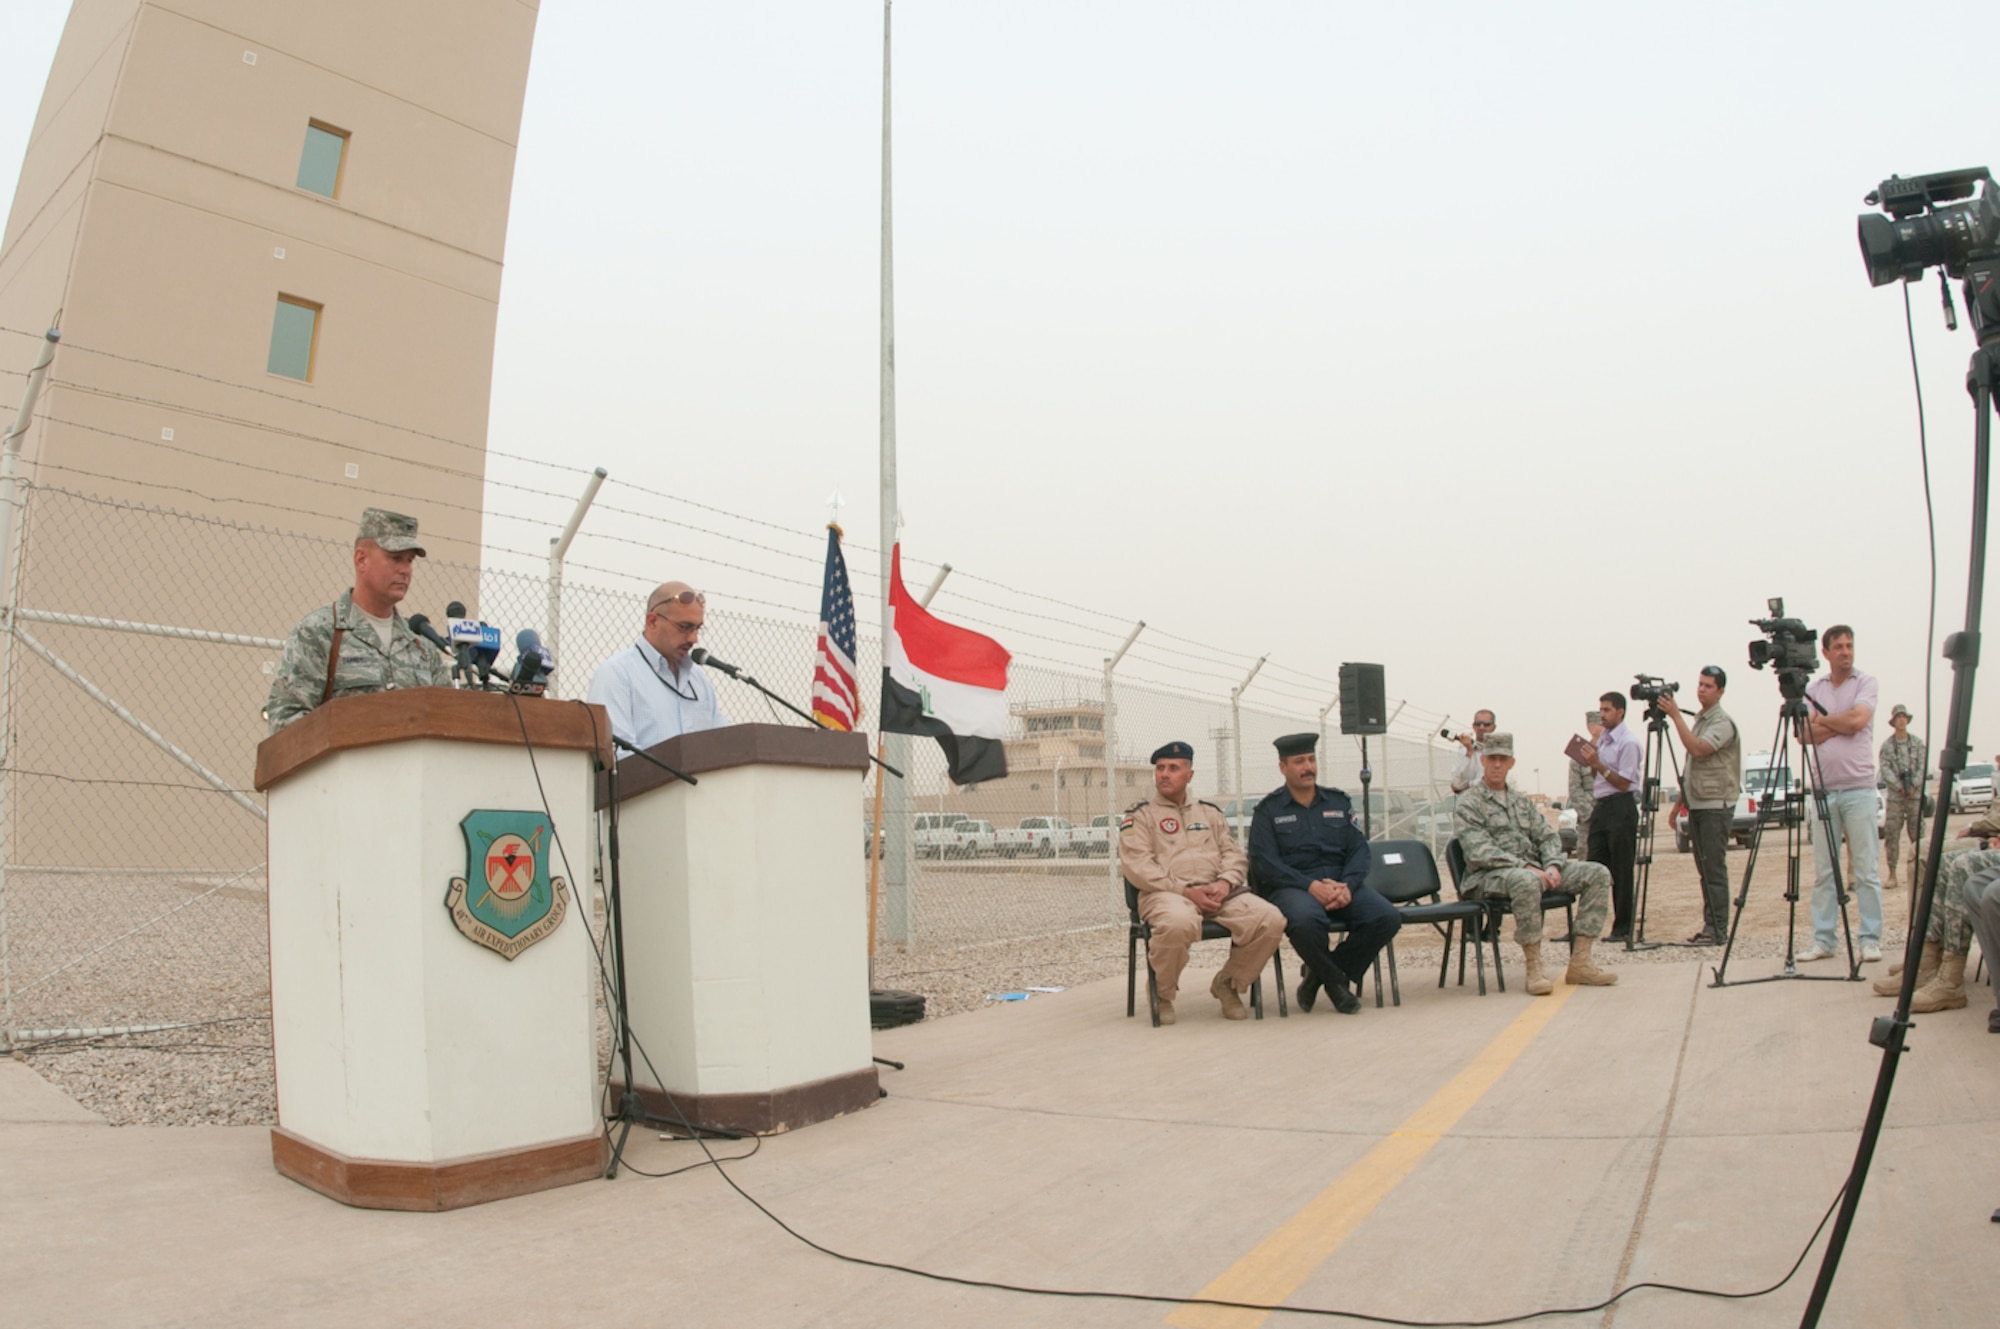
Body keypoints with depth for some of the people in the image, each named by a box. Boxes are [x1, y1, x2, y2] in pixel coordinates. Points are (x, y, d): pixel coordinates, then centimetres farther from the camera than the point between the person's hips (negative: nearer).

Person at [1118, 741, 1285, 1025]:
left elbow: (1235, 854, 16)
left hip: (1220, 892, 5)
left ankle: (1228, 984, 4)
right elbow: (1137, 866, -4)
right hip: (1166, 894, -4)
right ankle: (1162, 991, -9)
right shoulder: (1139, 815, 10)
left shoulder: (1210, 812, 25)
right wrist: (1186, 891, -14)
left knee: (1270, 920, -22)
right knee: (1179, 923, -40)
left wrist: (1225, 883, -7)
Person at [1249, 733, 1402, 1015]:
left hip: (1341, 885, 4)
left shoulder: (1339, 802, 18)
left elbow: (1359, 849, 10)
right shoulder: (1268, 809, 5)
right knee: (1305, 920, -39)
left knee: (1388, 916, -23)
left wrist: (1348, 886, -11)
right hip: (1291, 887, -4)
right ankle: (1337, 981, -7)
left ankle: (1320, 973, -4)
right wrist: (1311, 886, -18)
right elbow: (1264, 862, -6)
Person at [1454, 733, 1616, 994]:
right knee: (1526, 881, -41)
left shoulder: (1522, 802, 22)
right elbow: (1479, 852, -14)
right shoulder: (1468, 805, -1)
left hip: (1533, 869, 7)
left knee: (1598, 873, -8)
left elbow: (1548, 836, 14)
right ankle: (1534, 967, -28)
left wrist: (1552, 865, -8)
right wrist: (1525, 867, -23)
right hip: (1490, 877, -7)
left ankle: (1580, 961, -12)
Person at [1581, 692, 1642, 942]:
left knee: (1621, 871, -3)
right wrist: (1590, 763, 3)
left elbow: (1624, 783, -13)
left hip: (1620, 807, -8)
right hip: (1600, 807, 8)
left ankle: (1623, 928, 3)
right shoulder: (1602, 739, 15)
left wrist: (1598, 764, -19)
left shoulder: (1628, 743, -10)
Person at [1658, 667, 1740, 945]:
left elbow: (1698, 749, -26)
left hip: (1716, 805, -9)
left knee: (1714, 869, -8)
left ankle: (1718, 930, -5)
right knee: (1704, 869, 9)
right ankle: (1709, 926, 13)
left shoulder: (1723, 722, -9)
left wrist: (1675, 715, -24)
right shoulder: (1699, 720, 18)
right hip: (1696, 804, 9)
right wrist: (1680, 802, 20)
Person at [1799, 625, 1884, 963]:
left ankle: (1870, 940, 5)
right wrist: (1841, 724, -9)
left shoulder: (1866, 682, 3)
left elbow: (1857, 720, -14)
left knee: (1866, 870, -2)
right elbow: (1807, 734, 1)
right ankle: (1823, 940, 9)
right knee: (1823, 871, 5)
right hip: (1824, 789, 3)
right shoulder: (1813, 688, 12)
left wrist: (1822, 720, 0)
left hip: (1859, 788, -3)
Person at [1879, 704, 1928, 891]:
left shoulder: (1918, 743, 8)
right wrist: (1899, 786, -12)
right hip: (1894, 796, -1)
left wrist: (1913, 785, -11)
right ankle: (1892, 874, -1)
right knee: (1891, 834, -3)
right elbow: (1885, 769, -2)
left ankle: (1918, 871, 5)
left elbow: (1923, 766, 1)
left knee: (1917, 833, 0)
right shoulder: (1886, 745, 4)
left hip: (1915, 794, 1)